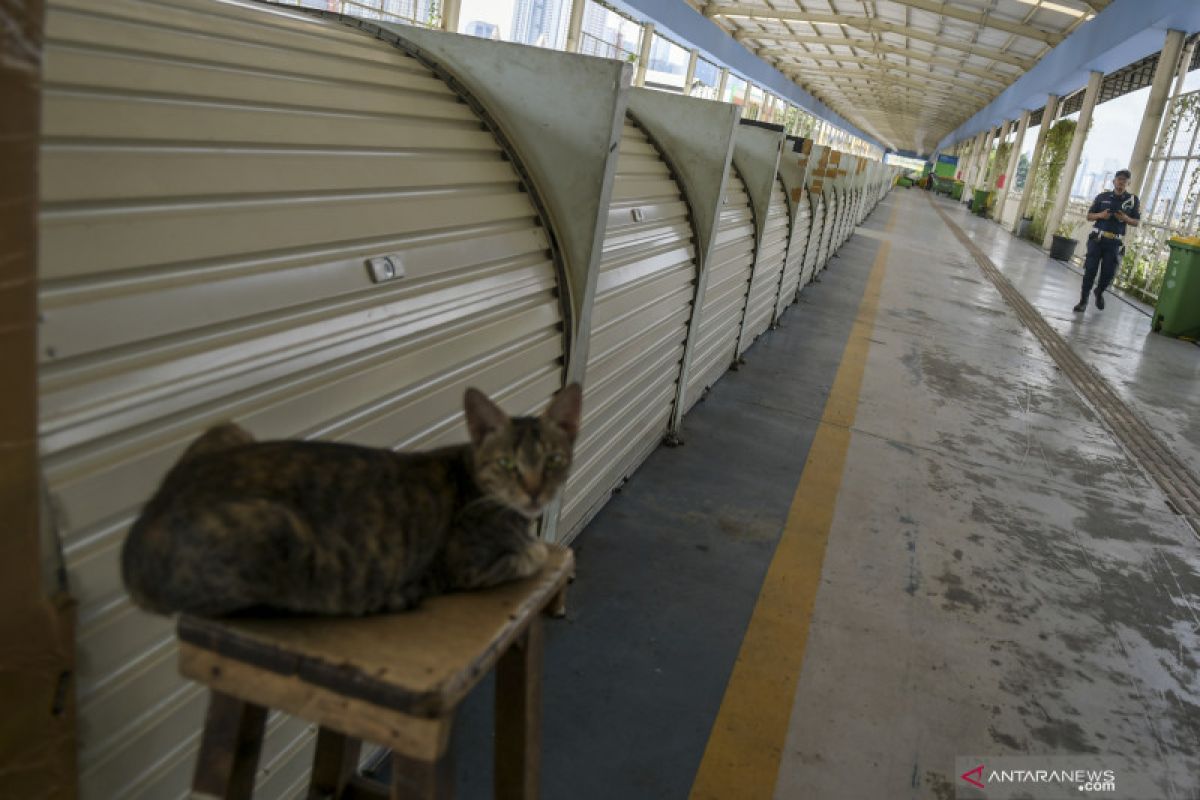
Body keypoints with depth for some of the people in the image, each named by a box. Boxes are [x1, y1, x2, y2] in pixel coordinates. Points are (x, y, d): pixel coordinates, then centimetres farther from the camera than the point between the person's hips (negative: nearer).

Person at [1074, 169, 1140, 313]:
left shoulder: (1133, 199, 3)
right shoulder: (1102, 196, 5)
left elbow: (1136, 223, 7)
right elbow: (1089, 216, 9)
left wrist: (1126, 218, -14)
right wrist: (1100, 215, -11)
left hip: (1115, 243, 0)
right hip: (1097, 239, 0)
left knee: (1109, 272, 2)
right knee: (1090, 270, -3)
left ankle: (1099, 292, 33)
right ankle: (1083, 300, 5)